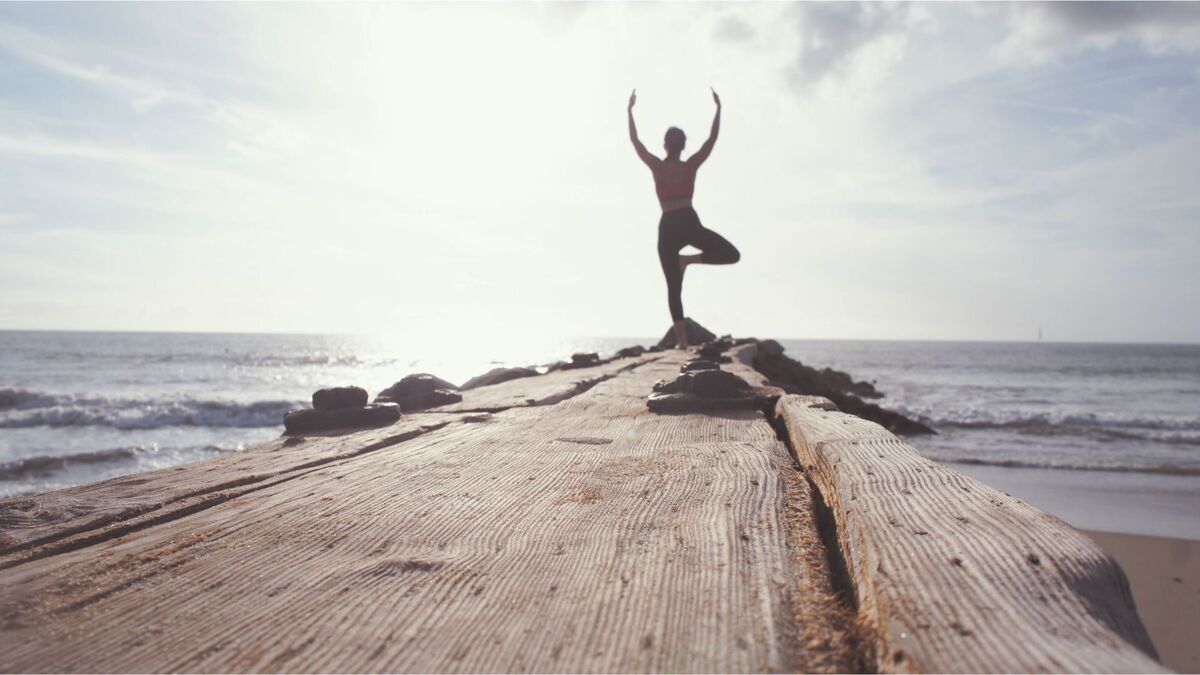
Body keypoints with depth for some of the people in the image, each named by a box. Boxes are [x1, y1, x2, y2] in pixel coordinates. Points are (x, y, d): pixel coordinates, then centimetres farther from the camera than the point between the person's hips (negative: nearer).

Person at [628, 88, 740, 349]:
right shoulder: (691, 166, 3)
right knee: (732, 255, 12)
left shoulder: (657, 167, 3)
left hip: (667, 227, 2)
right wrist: (718, 108, 15)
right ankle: (689, 259, -8)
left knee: (673, 287, 5)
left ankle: (682, 340, -1)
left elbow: (634, 140, 10)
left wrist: (630, 110, 17)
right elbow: (713, 137, 9)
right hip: (689, 223, -2)